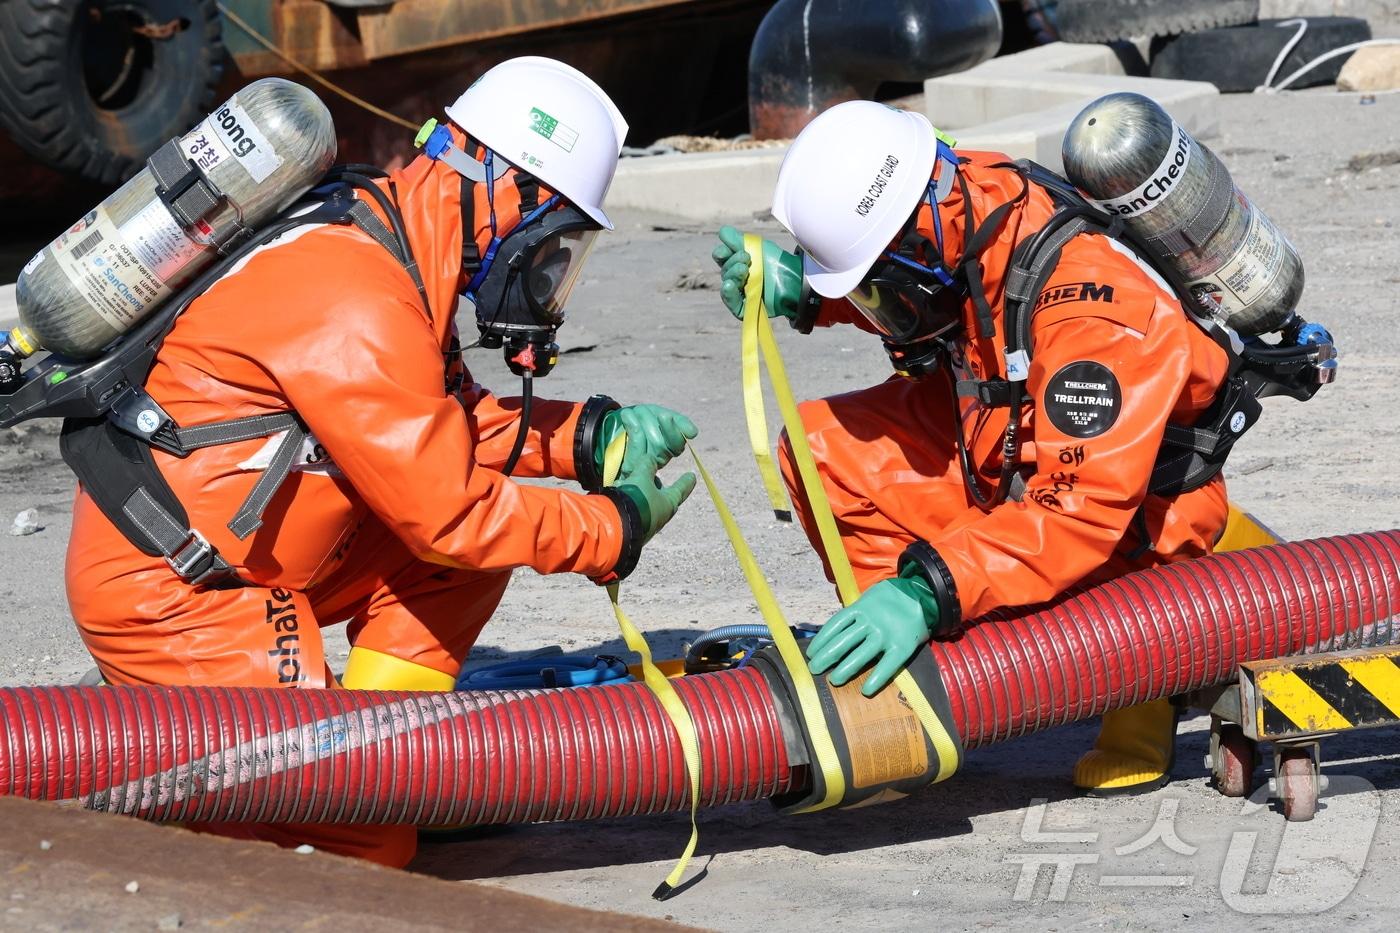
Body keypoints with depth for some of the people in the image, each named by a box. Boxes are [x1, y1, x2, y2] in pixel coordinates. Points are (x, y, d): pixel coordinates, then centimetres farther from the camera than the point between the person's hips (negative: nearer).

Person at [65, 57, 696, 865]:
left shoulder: (381, 239, 4)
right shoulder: (358, 310, -25)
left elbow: (447, 422, 16)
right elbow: (449, 516, -20)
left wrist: (591, 437, 4)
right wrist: (615, 527, -8)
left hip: (247, 560, 10)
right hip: (168, 590, -10)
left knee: (480, 531, 5)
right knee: (366, 845, -10)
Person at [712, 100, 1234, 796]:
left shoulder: (1090, 302, -37)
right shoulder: (949, 207, -16)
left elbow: (1085, 511, -39)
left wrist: (930, 591, -45)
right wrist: (799, 288, -13)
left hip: (1137, 509, -7)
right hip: (1000, 441, 7)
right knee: (823, 443, -11)